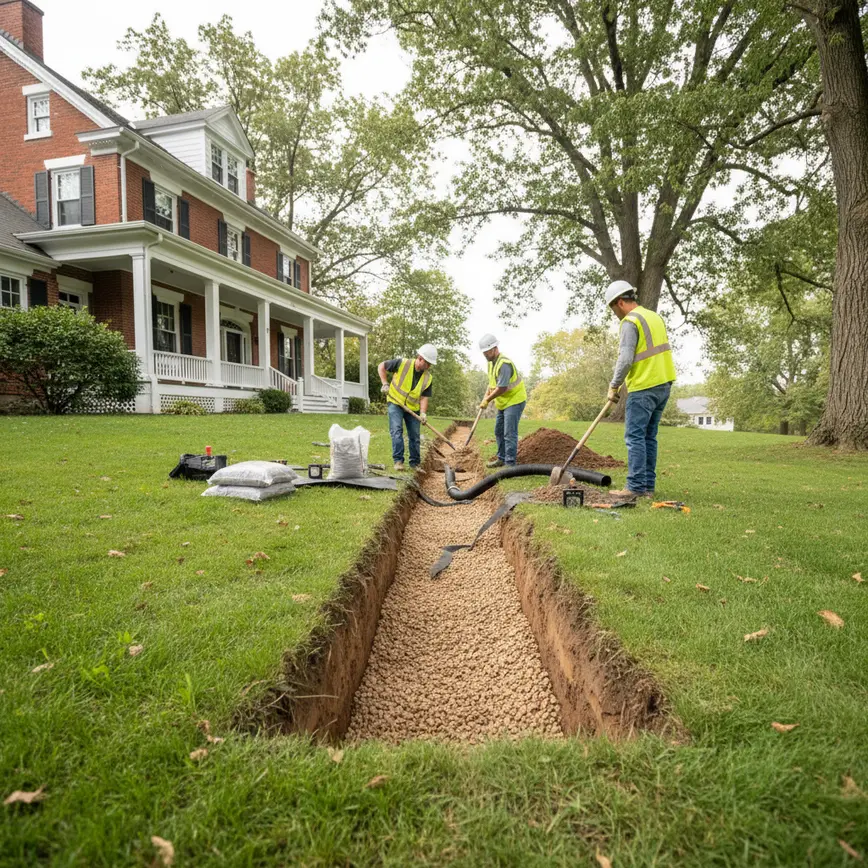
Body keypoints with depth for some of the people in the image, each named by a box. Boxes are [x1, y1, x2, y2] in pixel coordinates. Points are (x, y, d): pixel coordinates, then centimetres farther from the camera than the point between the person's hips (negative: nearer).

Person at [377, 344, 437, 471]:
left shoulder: (427, 378, -7)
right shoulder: (402, 364, -17)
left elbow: (424, 397, -7)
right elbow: (381, 366, -7)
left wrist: (423, 413, -22)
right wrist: (385, 383, -15)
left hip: (413, 407, 4)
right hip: (395, 403, -4)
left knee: (414, 436, 6)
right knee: (397, 430, -17)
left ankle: (415, 464, 17)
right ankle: (398, 460, -12)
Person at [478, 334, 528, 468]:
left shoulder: (504, 364, -25)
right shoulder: (491, 362, 7)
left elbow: (502, 388, -26)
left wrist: (487, 400, -15)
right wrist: (486, 396, 2)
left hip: (514, 401, -10)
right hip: (503, 402, 10)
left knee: (509, 433, -12)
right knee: (499, 431, 17)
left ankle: (510, 464, -9)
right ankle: (502, 459, 29)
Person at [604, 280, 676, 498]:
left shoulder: (630, 321, -11)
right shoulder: (655, 317, 17)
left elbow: (625, 359, -19)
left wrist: (613, 386, -8)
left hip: (643, 388, -9)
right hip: (663, 384, 9)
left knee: (635, 437, -6)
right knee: (649, 437, 11)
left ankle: (636, 487, -6)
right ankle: (648, 486, 14)